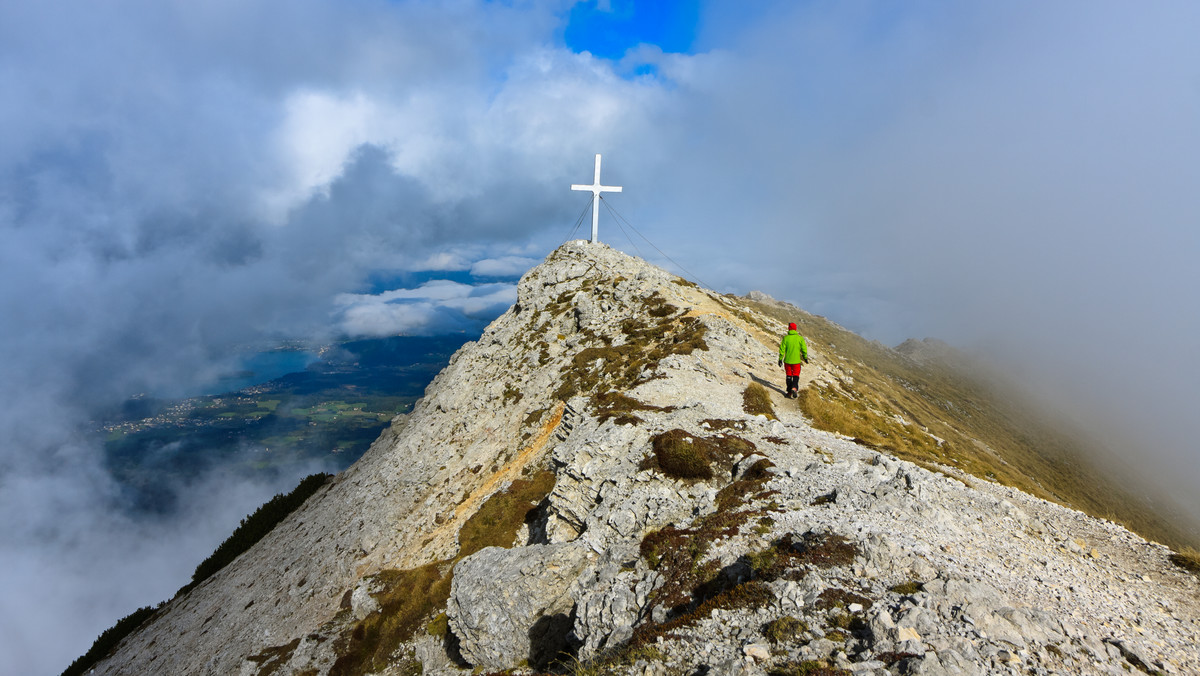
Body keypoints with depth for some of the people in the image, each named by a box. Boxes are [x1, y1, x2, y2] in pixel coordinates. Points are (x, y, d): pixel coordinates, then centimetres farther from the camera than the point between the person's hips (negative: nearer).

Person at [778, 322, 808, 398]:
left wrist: (780, 359, 3)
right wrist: (805, 358, 14)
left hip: (787, 361, 0)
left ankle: (790, 392, 11)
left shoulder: (785, 338, -6)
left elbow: (782, 349, -5)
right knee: (796, 376, 8)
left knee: (789, 376, 10)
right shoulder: (800, 338, -4)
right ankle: (794, 388, -16)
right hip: (796, 361, 0)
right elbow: (804, 349, 0)